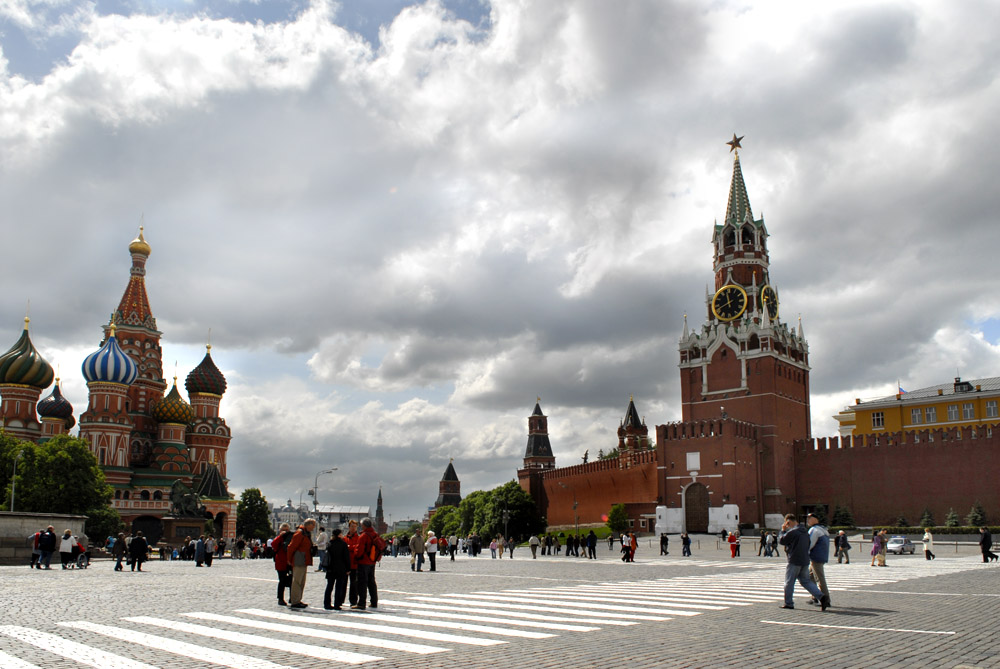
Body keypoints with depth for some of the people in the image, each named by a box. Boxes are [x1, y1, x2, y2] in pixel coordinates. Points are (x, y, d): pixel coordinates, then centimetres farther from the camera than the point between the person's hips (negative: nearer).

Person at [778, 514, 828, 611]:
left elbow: (781, 541, -7)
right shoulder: (805, 531, 12)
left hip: (794, 561, -8)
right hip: (805, 560, 8)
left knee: (789, 582, 4)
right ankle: (822, 597, -3)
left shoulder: (792, 532, -16)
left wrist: (783, 530, 5)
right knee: (806, 581, 13)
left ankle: (788, 603, 10)